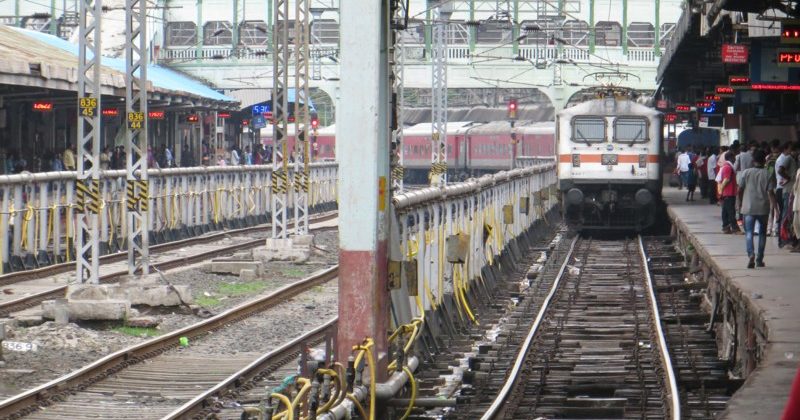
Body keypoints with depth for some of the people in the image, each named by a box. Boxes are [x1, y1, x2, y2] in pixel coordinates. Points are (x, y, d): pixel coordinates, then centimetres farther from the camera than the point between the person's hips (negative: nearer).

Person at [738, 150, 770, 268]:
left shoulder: (746, 173, -3)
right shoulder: (768, 174, -4)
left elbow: (740, 190, 0)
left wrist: (741, 202, 15)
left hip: (748, 208, -1)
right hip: (763, 208, 1)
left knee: (749, 232, 0)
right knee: (762, 233, 13)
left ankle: (751, 253, -25)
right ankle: (759, 259, 14)